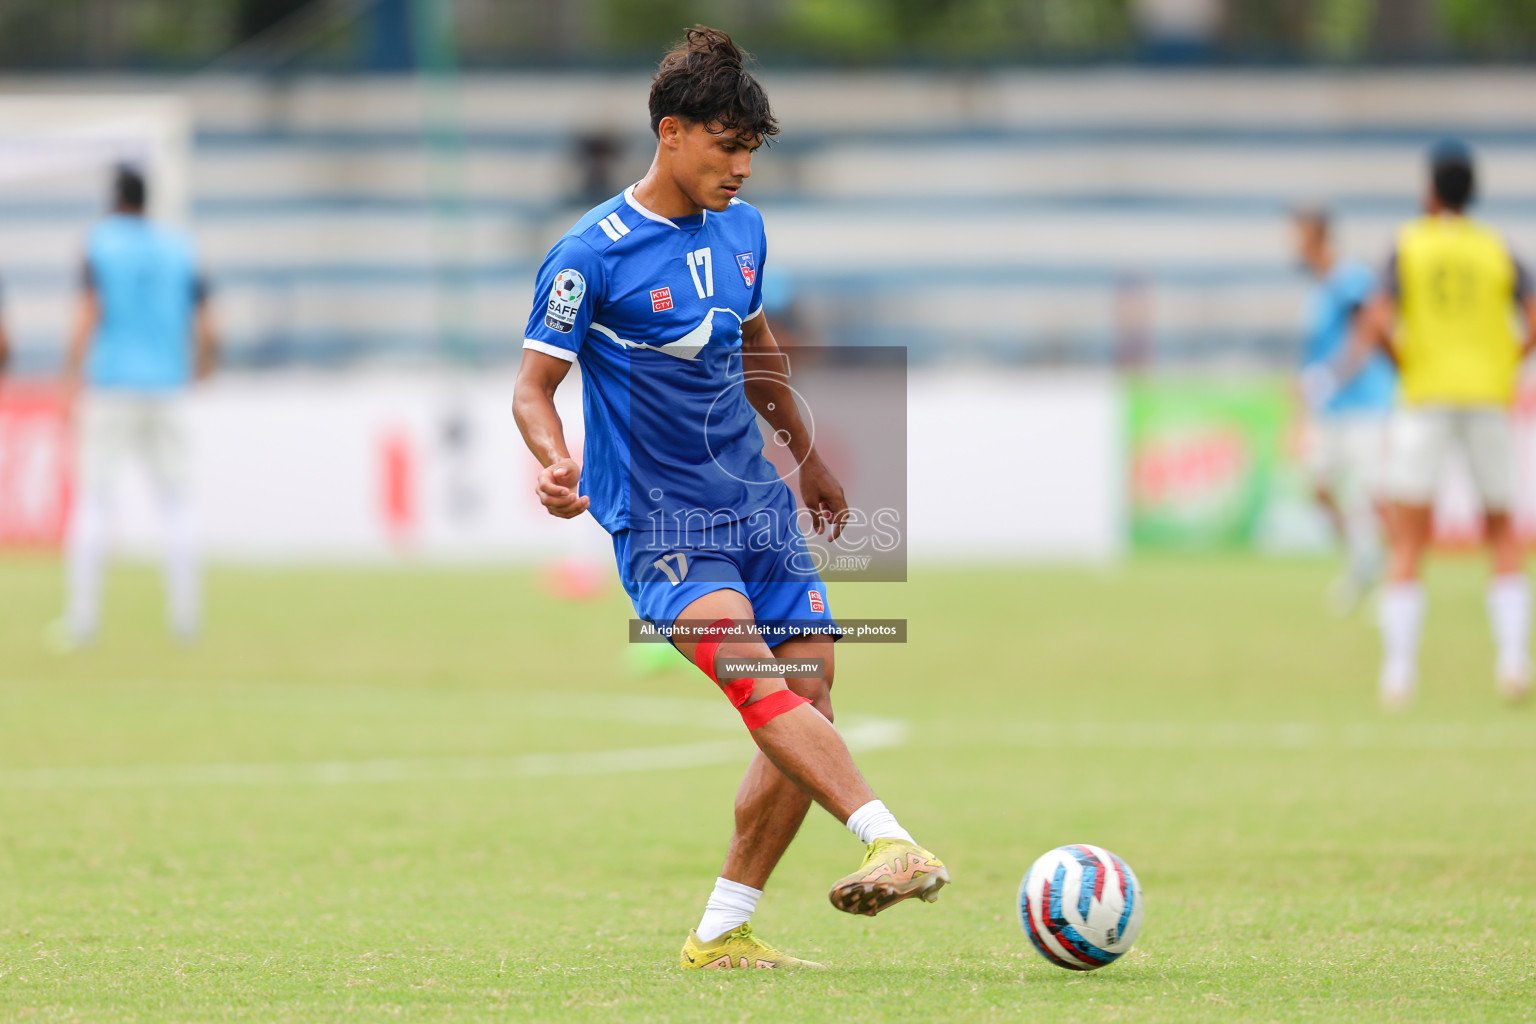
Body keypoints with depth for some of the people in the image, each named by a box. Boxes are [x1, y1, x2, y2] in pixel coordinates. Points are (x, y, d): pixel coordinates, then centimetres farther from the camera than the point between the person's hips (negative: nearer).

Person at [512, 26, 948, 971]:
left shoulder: (741, 230, 10)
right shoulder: (592, 255, -10)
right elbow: (534, 386, -6)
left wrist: (807, 456, 34)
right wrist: (558, 463, -26)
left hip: (758, 505, 7)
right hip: (662, 526, -7)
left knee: (810, 695, -2)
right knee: (760, 680, -26)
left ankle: (724, 933, 6)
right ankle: (893, 844, -41)